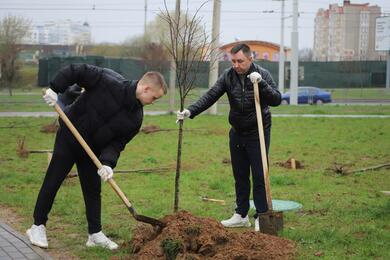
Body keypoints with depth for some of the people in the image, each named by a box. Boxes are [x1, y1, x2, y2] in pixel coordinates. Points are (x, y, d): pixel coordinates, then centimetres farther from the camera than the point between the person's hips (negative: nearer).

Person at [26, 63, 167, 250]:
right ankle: (38, 226, 15)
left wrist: (107, 163, -24)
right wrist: (55, 89, -28)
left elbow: (118, 143, -8)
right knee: (52, 182, 2)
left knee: (93, 189, 8)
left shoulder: (136, 117, -7)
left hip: (92, 150, 6)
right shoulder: (109, 82, -25)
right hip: (68, 138, -6)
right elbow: (75, 70, -22)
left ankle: (95, 234, 17)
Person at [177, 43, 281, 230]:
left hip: (258, 133, -4)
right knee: (240, 176, 12)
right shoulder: (228, 76, -3)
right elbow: (210, 96, -8)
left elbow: (276, 100, -17)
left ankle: (261, 217, 4)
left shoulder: (262, 75, -11)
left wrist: (261, 83, -31)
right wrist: (191, 111, -22)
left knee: (259, 176, -5)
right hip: (237, 133, 4)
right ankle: (241, 215, 23)